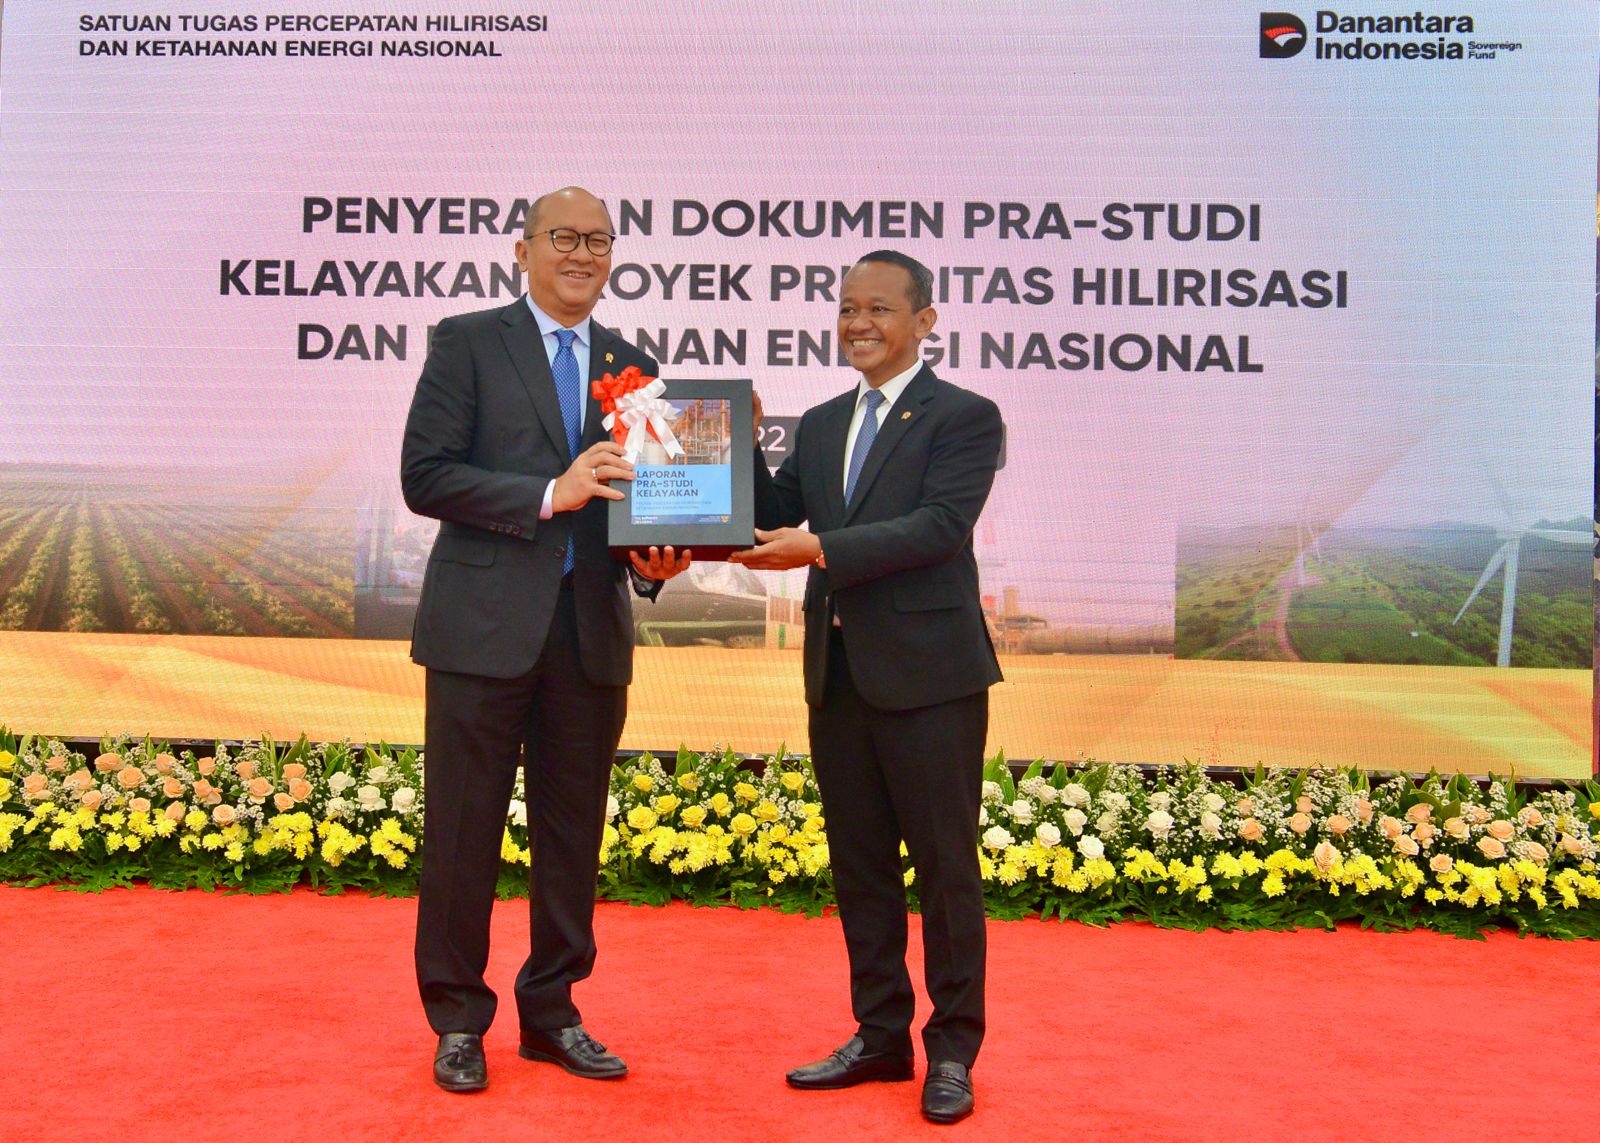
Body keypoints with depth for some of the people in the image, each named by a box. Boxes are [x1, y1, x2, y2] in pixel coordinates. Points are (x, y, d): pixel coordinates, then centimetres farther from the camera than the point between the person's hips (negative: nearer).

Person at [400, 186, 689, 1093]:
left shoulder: (634, 368, 15)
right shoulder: (467, 342, 2)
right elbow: (424, 476, -7)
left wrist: (654, 561, -6)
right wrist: (548, 495, -17)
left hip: (591, 633, 4)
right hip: (486, 627, -4)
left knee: (574, 834, 10)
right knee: (464, 832, 2)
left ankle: (552, 1012, 24)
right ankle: (459, 1020, 17)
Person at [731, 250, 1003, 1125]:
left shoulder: (964, 417, -5)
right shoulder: (822, 424, 15)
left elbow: (940, 526, -18)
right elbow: (773, 523, 8)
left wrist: (820, 549, -24)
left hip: (928, 673, -6)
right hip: (838, 670, 7)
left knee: (944, 865, 3)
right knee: (859, 863, 13)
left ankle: (952, 1050, 16)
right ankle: (881, 1035, 26)